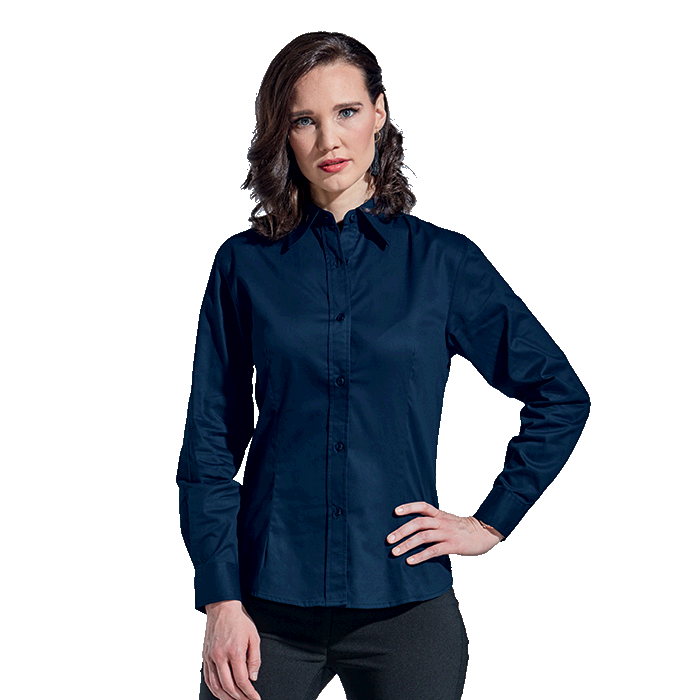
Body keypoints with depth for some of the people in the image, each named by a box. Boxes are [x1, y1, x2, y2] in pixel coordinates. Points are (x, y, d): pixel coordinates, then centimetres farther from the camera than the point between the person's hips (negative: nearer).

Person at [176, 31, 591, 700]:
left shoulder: (443, 261, 3)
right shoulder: (245, 265, 3)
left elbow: (561, 395, 10)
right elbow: (211, 441, 2)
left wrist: (491, 522, 4)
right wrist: (221, 600, -6)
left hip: (405, 601, 0)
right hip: (268, 606, 0)